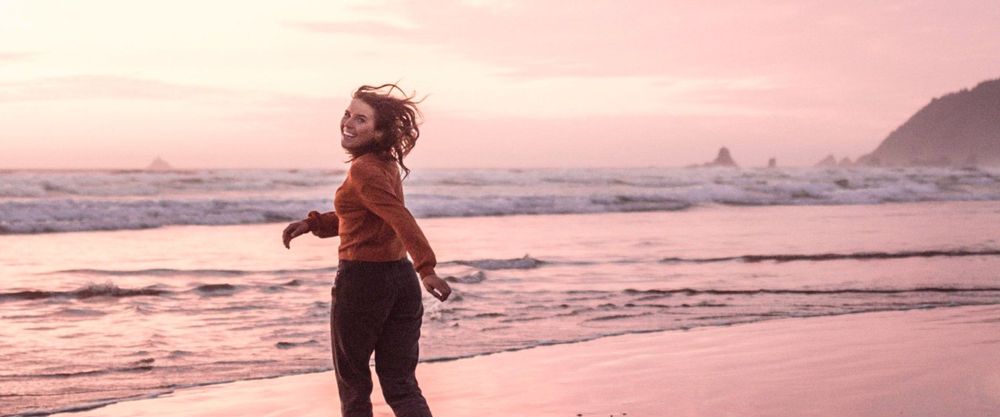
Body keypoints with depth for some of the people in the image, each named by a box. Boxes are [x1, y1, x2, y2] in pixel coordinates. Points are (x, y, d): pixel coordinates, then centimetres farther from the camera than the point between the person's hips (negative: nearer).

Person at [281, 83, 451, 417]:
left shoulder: (363, 169, -16)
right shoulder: (386, 165, 12)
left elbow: (401, 219, -27)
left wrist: (426, 269, -34)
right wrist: (313, 223, 15)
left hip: (362, 281, -8)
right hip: (401, 278, 8)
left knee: (352, 381, 11)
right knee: (400, 385, 7)